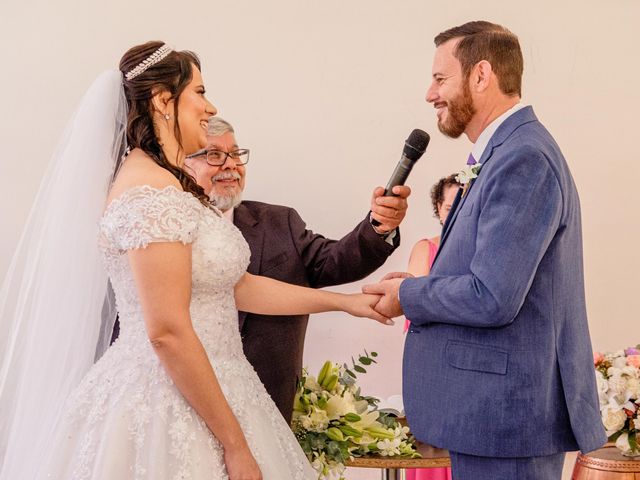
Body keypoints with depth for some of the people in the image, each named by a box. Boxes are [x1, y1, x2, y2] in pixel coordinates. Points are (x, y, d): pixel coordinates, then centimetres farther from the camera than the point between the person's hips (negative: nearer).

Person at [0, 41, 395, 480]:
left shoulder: (178, 187, 11)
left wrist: (345, 302, 16)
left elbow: (235, 286, 14)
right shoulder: (151, 195, -19)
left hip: (198, 393, 9)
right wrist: (235, 443, -18)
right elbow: (168, 333, -23)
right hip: (168, 407, -9)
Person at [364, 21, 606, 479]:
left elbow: (492, 299, -24)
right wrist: (425, 285, 4)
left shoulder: (522, 158, -19)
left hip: (506, 413, -9)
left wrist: (408, 295, -9)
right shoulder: (506, 152, 13)